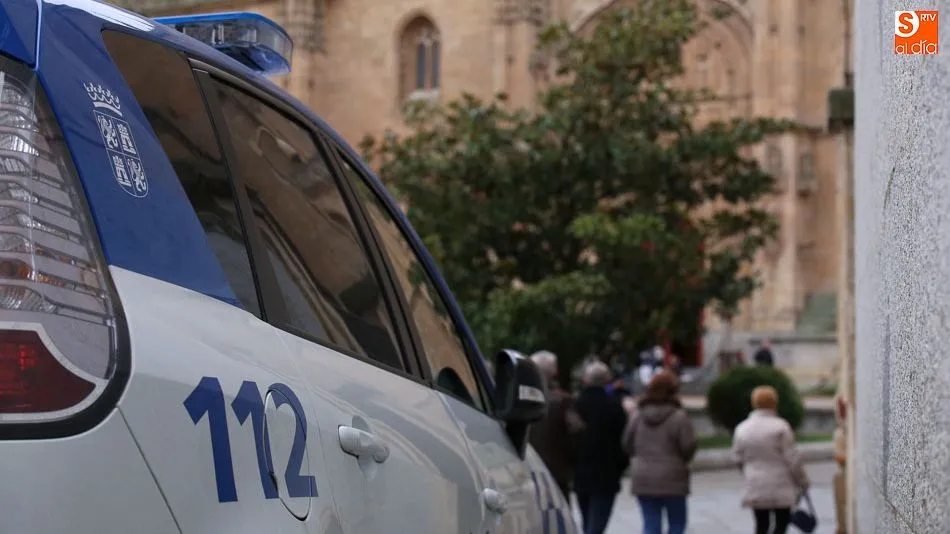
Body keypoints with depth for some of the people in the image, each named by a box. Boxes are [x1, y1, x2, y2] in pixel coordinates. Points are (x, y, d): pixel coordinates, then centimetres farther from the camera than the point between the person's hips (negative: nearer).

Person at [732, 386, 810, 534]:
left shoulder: (741, 429, 4)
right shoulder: (780, 426, -11)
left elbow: (738, 458, 8)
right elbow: (792, 458, -9)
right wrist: (802, 481, 2)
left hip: (755, 488, 4)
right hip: (780, 488, -4)